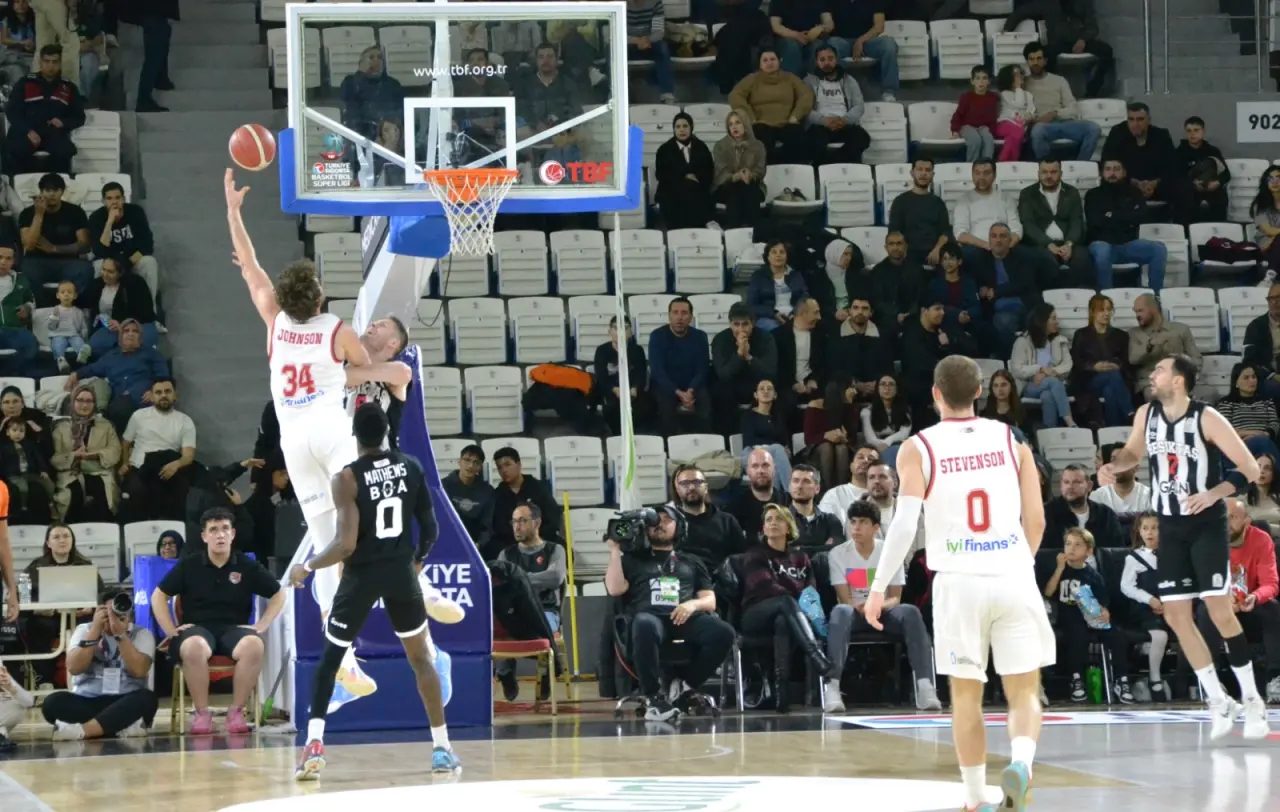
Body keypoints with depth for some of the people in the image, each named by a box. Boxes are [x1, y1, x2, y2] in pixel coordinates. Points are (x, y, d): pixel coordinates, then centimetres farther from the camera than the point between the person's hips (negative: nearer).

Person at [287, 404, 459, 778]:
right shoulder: (411, 466, 1)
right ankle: (442, 748, 16)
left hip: (362, 574, -3)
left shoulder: (347, 477, -13)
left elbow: (346, 544, -18)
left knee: (330, 657, 11)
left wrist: (306, 567, -4)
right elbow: (430, 528, 6)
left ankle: (314, 746, -3)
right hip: (401, 571, 3)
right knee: (421, 656, 18)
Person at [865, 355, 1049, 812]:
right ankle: (1021, 762, -24)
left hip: (959, 581, -1)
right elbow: (1036, 521, 6)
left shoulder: (918, 449, 0)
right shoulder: (1011, 441, 7)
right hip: (1013, 577, 1)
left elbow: (904, 523, -10)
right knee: (1024, 692, 5)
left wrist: (879, 587, -4)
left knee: (966, 694, 12)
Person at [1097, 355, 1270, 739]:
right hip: (1171, 527, 6)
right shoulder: (1146, 414, 0)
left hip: (1207, 524, -6)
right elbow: (1133, 452, 20)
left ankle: (1252, 701, 0)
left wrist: (1213, 494, -27)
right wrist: (1111, 466, -1)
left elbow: (1250, 469, -14)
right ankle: (1219, 702, 11)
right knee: (1176, 616, 2)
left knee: (1220, 611, -11)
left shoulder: (1206, 418, -16)